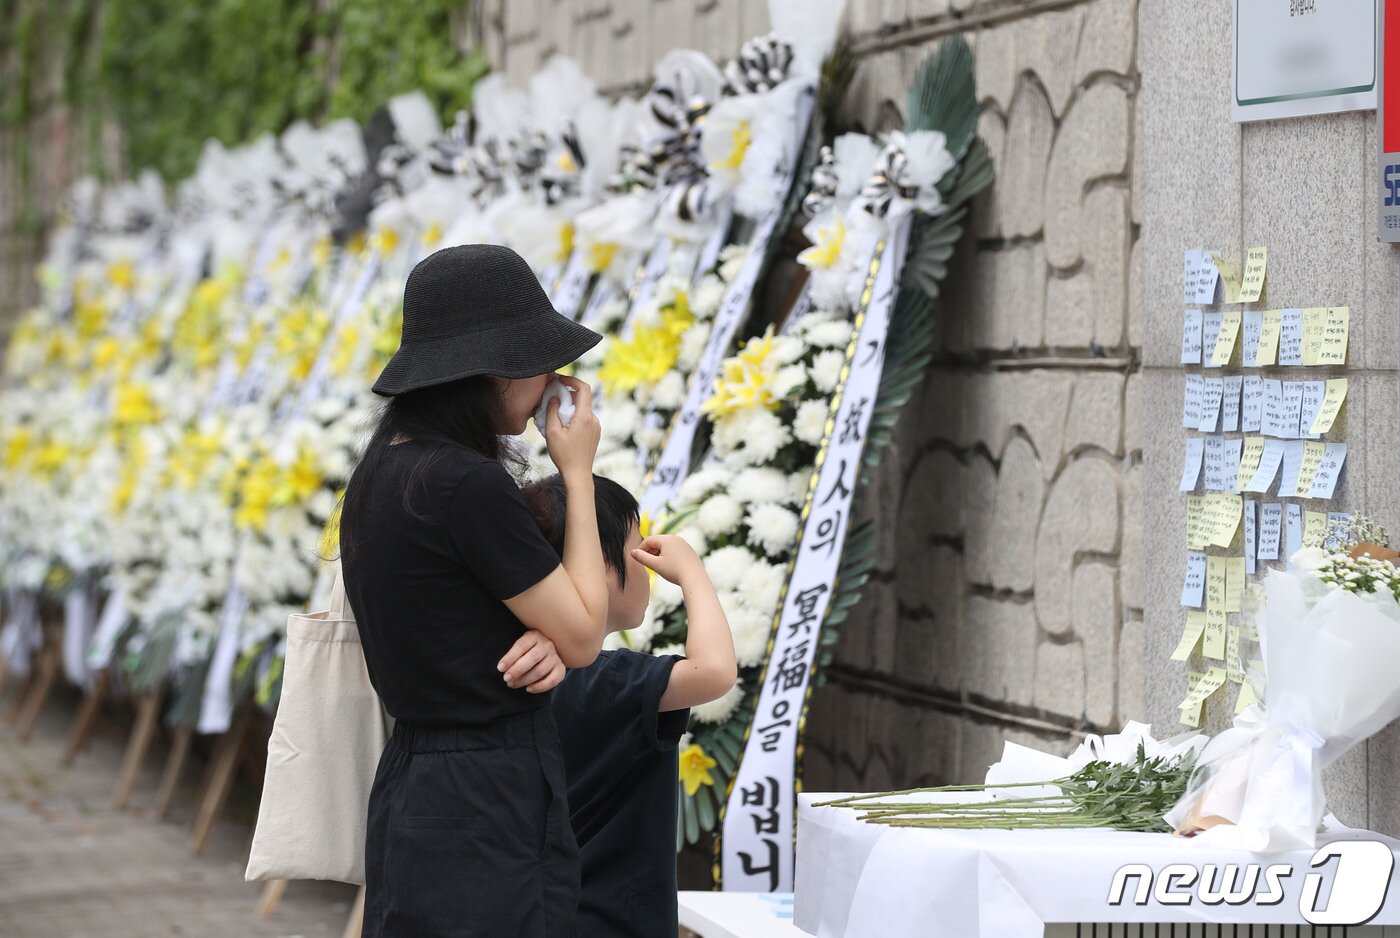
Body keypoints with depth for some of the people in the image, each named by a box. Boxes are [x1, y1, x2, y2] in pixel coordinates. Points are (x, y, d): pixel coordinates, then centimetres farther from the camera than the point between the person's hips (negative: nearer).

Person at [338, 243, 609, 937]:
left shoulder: (379, 476, 9)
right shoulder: (470, 485, -19)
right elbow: (583, 636, -10)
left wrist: (539, 643, -4)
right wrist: (578, 473, -4)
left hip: (409, 791, 9)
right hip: (486, 815, -9)